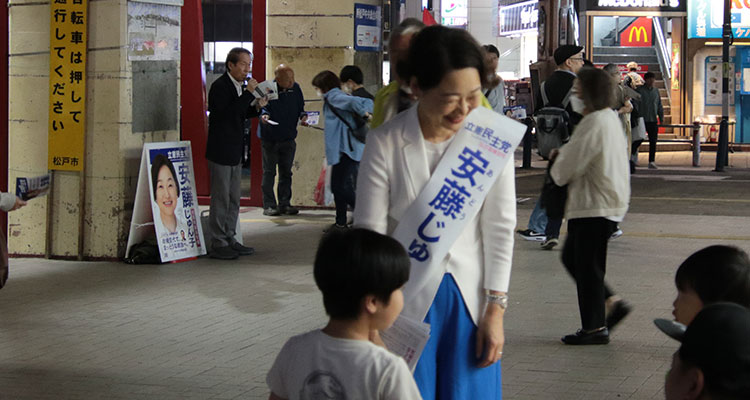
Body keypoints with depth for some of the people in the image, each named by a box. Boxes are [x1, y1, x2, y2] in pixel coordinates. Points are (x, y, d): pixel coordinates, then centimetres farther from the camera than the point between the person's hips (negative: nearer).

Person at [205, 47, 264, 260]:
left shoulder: (239, 86, 12)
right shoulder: (220, 86, -15)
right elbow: (228, 113, -26)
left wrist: (257, 107, 2)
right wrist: (249, 93, -24)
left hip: (234, 151, 9)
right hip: (221, 151, -9)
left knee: (233, 199, 13)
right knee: (221, 199, -5)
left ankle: (229, 240, 20)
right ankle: (218, 244, 0)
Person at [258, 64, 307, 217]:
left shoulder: (295, 88, 0)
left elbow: (300, 106, 12)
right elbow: (261, 105, -14)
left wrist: (303, 116, -7)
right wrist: (263, 114, -35)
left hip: (288, 138, 5)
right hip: (270, 138, -4)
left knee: (286, 172, 10)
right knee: (269, 172, 2)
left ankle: (285, 203, 18)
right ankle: (269, 205, 7)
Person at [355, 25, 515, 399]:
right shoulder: (385, 142, -11)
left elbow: (499, 227, -1)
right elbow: (370, 234, -6)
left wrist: (496, 310, -1)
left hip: (470, 298, 2)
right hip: (407, 299, -2)